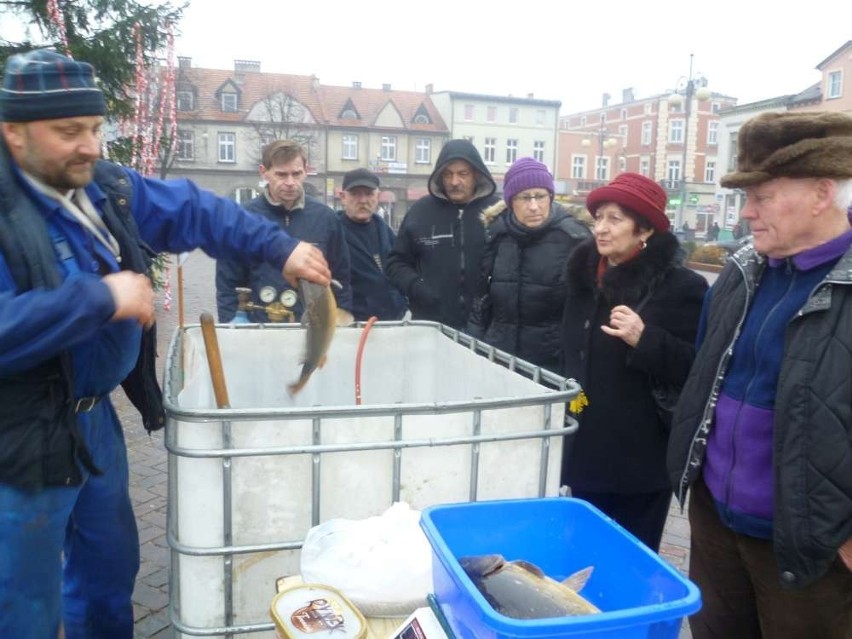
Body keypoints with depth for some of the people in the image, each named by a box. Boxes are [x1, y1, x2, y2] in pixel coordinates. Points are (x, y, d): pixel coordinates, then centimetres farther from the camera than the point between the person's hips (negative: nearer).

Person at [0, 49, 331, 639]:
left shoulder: (108, 187, 1)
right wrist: (99, 298, -30)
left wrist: (279, 248, -2)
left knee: (110, 568, 26)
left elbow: (193, 211, 6)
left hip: (95, 415, 7)